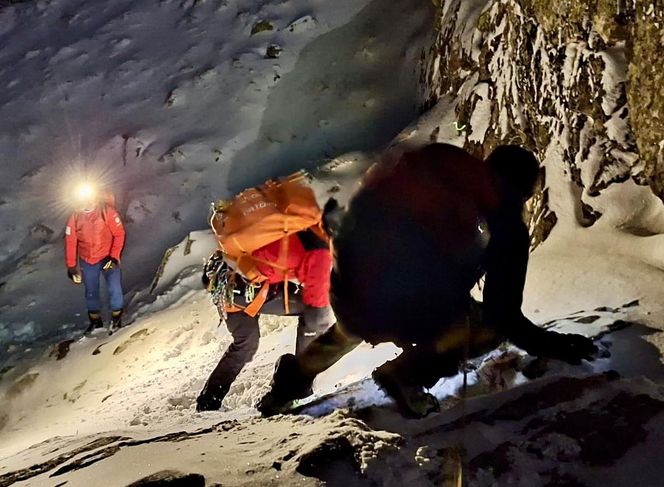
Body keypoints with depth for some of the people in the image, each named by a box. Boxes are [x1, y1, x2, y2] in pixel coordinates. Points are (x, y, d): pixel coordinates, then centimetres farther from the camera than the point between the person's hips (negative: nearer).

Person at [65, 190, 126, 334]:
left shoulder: (107, 211, -16)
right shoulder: (75, 217, -7)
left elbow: (119, 234, -11)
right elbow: (70, 243, -1)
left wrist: (114, 257, -16)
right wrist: (71, 266, -1)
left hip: (108, 258, -3)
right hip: (87, 262, 3)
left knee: (115, 289, -11)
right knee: (91, 292, 13)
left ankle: (116, 318, 10)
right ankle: (95, 321, 32)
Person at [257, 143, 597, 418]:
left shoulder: (430, 166, 14)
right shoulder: (505, 227, 3)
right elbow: (505, 316, 2)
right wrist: (555, 345, 18)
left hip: (345, 299, 6)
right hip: (401, 317, -6)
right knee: (494, 326, 15)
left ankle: (299, 372, 39)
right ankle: (407, 373, -2)